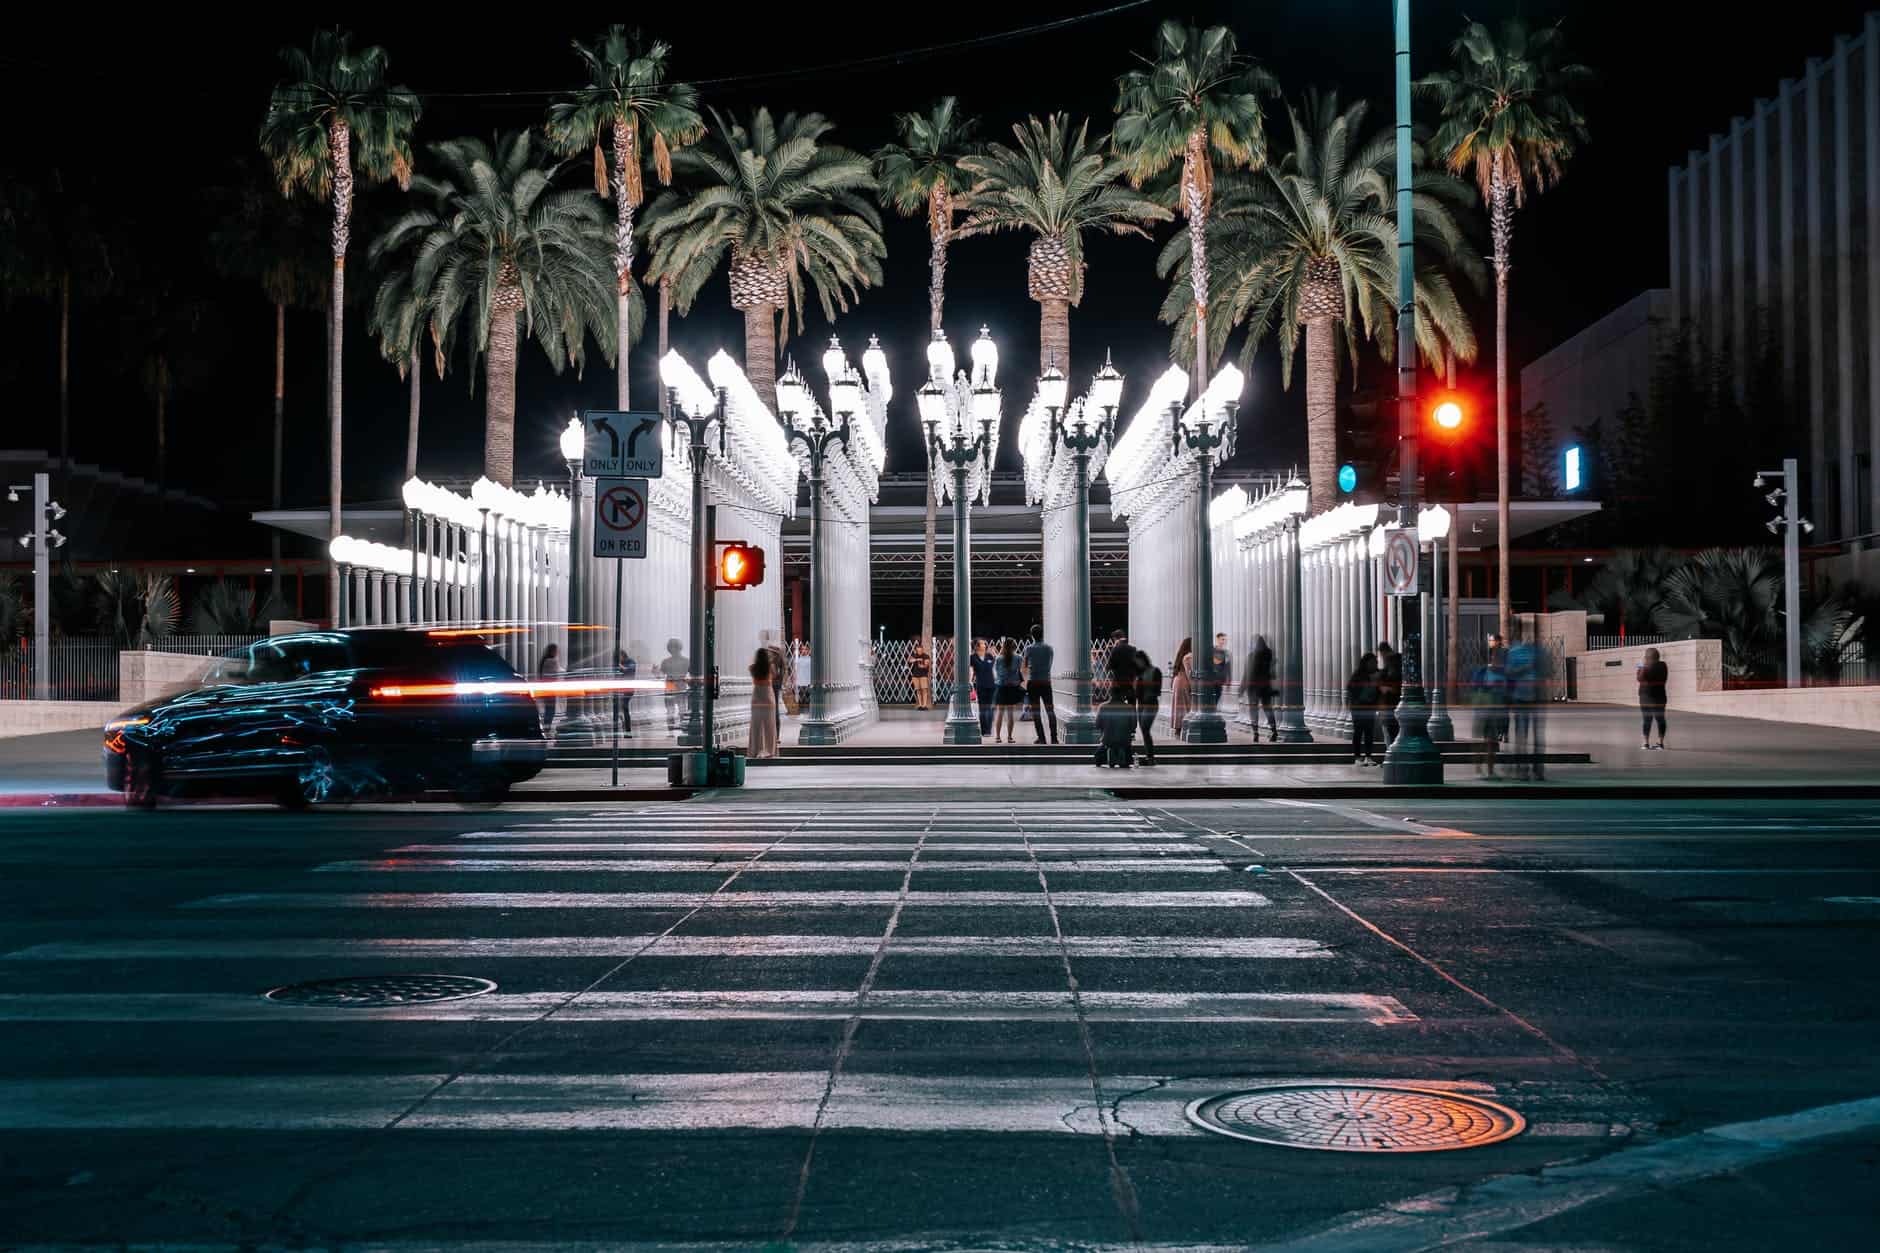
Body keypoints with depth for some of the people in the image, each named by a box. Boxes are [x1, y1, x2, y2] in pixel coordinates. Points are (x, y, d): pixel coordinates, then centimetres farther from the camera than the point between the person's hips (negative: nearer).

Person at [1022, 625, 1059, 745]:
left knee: (1036, 712, 2)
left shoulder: (1029, 648, -3)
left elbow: (1025, 667, 8)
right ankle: (1054, 738, 1)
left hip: (1033, 682, -2)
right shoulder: (1049, 648, 4)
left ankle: (1041, 738, -2)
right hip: (1046, 682, 2)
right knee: (1050, 710, 6)